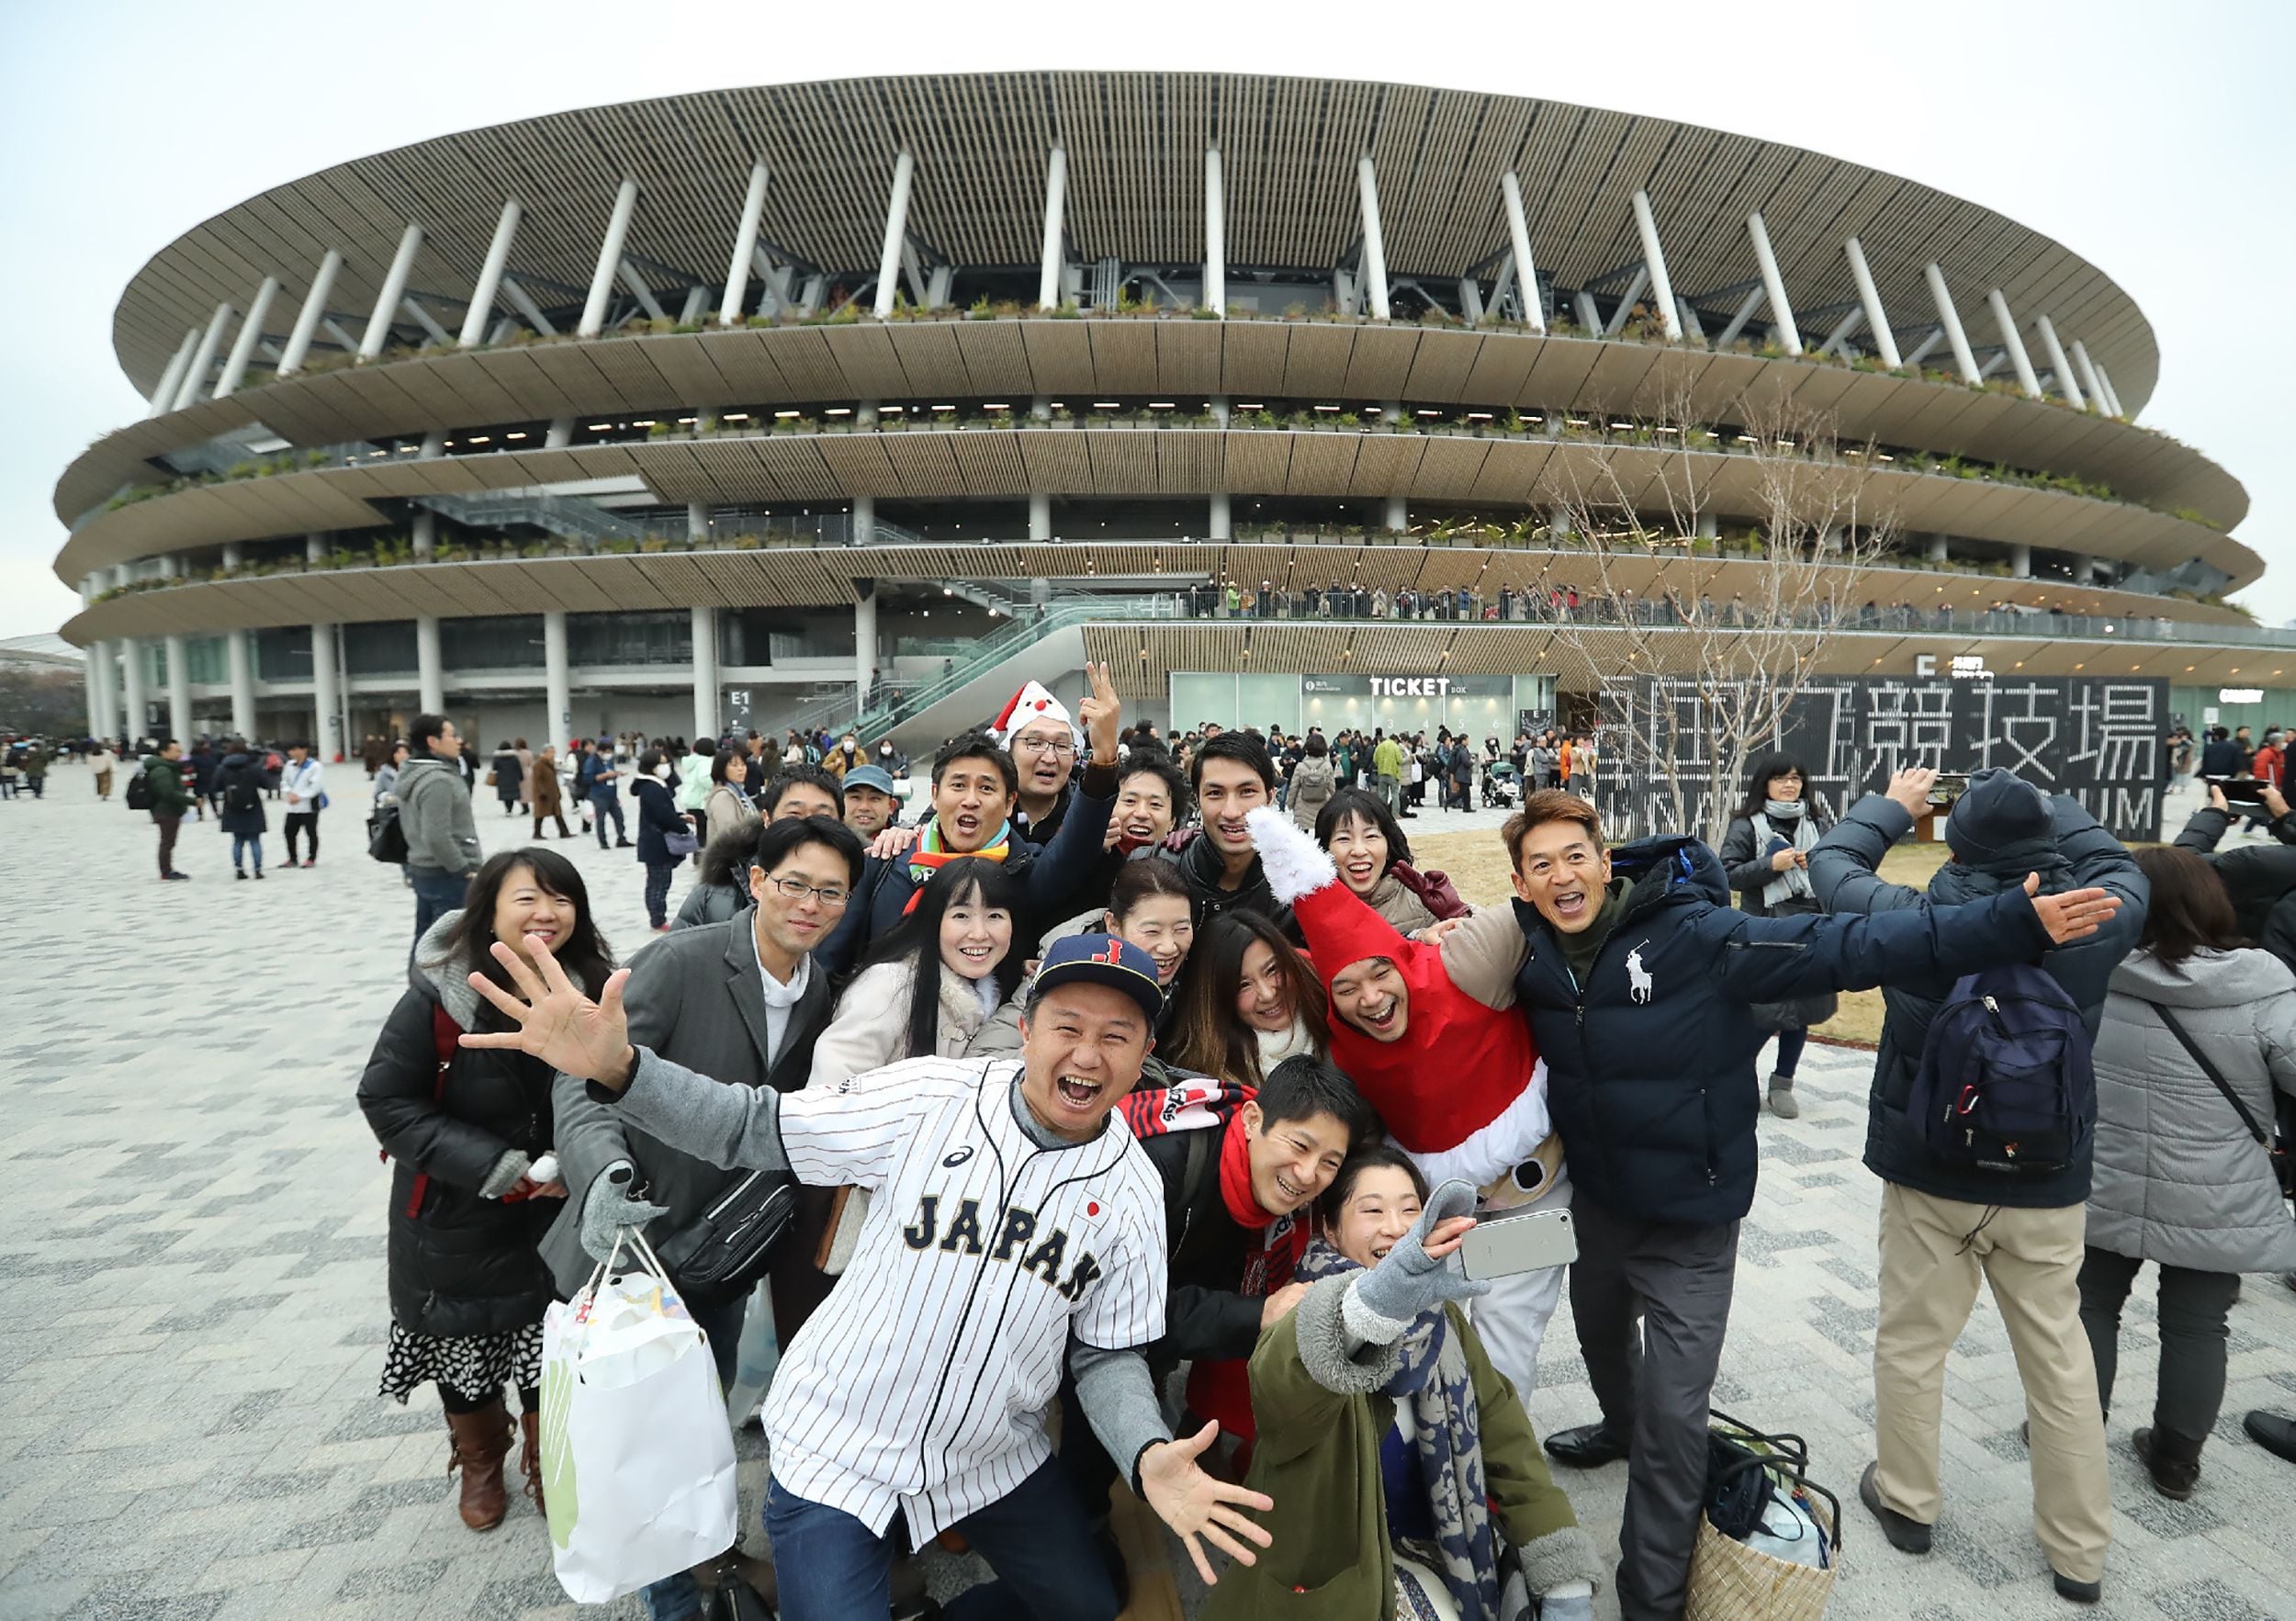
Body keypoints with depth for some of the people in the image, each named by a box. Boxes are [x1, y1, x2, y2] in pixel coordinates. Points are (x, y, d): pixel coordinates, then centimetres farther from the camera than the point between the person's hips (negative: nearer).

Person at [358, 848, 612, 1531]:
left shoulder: (592, 992, -15)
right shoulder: (439, 995, -21)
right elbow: (386, 1098, -15)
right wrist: (493, 1167, -19)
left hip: (554, 1217, 1)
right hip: (456, 1220, -1)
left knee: (551, 1353, 12)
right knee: (463, 1349, 19)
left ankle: (547, 1462, 42)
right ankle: (480, 1463, 49)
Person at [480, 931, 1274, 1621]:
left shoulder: (1132, 1191, -9)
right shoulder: (930, 1096, -18)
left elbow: (1106, 1353, -2)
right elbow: (756, 1128, -15)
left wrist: (1146, 1454, -21)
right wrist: (616, 1068, -30)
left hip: (995, 1461, 4)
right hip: (839, 1449, -3)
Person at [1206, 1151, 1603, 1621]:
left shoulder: (1442, 1321, 1)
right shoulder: (1311, 1312, -18)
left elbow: (1507, 1442, 1)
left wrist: (1565, 1583, -11)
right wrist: (1373, 1300, -60)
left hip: (1437, 1544, 5)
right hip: (1334, 1571, -5)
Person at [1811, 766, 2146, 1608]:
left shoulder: (1918, 922, -18)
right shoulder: (2089, 926, -13)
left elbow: (1831, 860, -1)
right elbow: (2118, 868, 11)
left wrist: (1892, 804, 14)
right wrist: (2049, 807, 21)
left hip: (1930, 1176, -2)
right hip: (2049, 1185, 2)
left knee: (1911, 1342, 15)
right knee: (2060, 1358, 17)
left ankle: (1906, 1500, 32)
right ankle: (2079, 1551, 31)